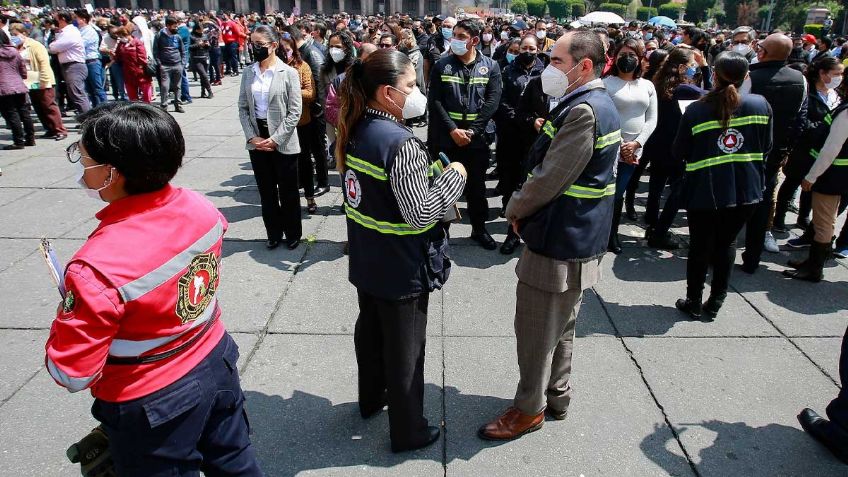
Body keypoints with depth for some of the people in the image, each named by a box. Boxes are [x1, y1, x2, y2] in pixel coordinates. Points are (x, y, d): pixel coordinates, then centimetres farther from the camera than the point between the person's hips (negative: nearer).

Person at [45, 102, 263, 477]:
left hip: (152, 408, -5)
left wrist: (67, 319, -5)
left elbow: (71, 374, -23)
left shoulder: (98, 268, -33)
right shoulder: (200, 208, -14)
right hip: (217, 362, 6)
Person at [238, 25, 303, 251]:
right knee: (266, 190, 12)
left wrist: (275, 139, -14)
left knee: (288, 191, 7)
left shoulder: (288, 73, -7)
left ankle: (293, 233, 23)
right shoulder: (248, 73, 5)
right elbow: (243, 108, 6)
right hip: (257, 142, 4)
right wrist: (252, 137, -6)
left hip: (283, 143, -4)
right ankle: (274, 233, 26)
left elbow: (295, 112, -10)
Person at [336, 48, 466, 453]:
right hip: (401, 268, -8)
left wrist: (427, 173, 8)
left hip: (366, 261, 8)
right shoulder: (401, 144, -27)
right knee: (404, 349, 9)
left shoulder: (356, 130, 0)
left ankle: (371, 398, 49)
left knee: (370, 330, 26)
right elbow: (421, 214, -28)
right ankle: (407, 431, 28)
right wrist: (454, 176, -15)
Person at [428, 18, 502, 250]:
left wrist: (472, 131, -13)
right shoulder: (441, 66, 1)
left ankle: (479, 228, 28)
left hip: (476, 139, 1)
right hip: (445, 138, 0)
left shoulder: (490, 67, 2)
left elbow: (492, 102, -5)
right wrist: (453, 130, -15)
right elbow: (434, 101, -6)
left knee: (476, 186, 12)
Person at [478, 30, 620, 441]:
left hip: (558, 240, -10)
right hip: (575, 236, 10)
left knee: (536, 330, 5)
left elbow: (549, 179, -22)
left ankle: (529, 408, 22)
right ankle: (557, 396, 38)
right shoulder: (599, 106, 11)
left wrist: (514, 210, -7)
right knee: (559, 326, 22)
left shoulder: (583, 111, -22)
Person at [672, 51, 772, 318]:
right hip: (747, 190, 3)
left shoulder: (696, 110, -11)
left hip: (706, 191, -2)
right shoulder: (761, 106, -3)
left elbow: (678, 153, -4)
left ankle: (694, 303, 23)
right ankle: (716, 301, 26)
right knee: (726, 243, 19)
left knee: (700, 246, 12)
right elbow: (766, 148, 7)